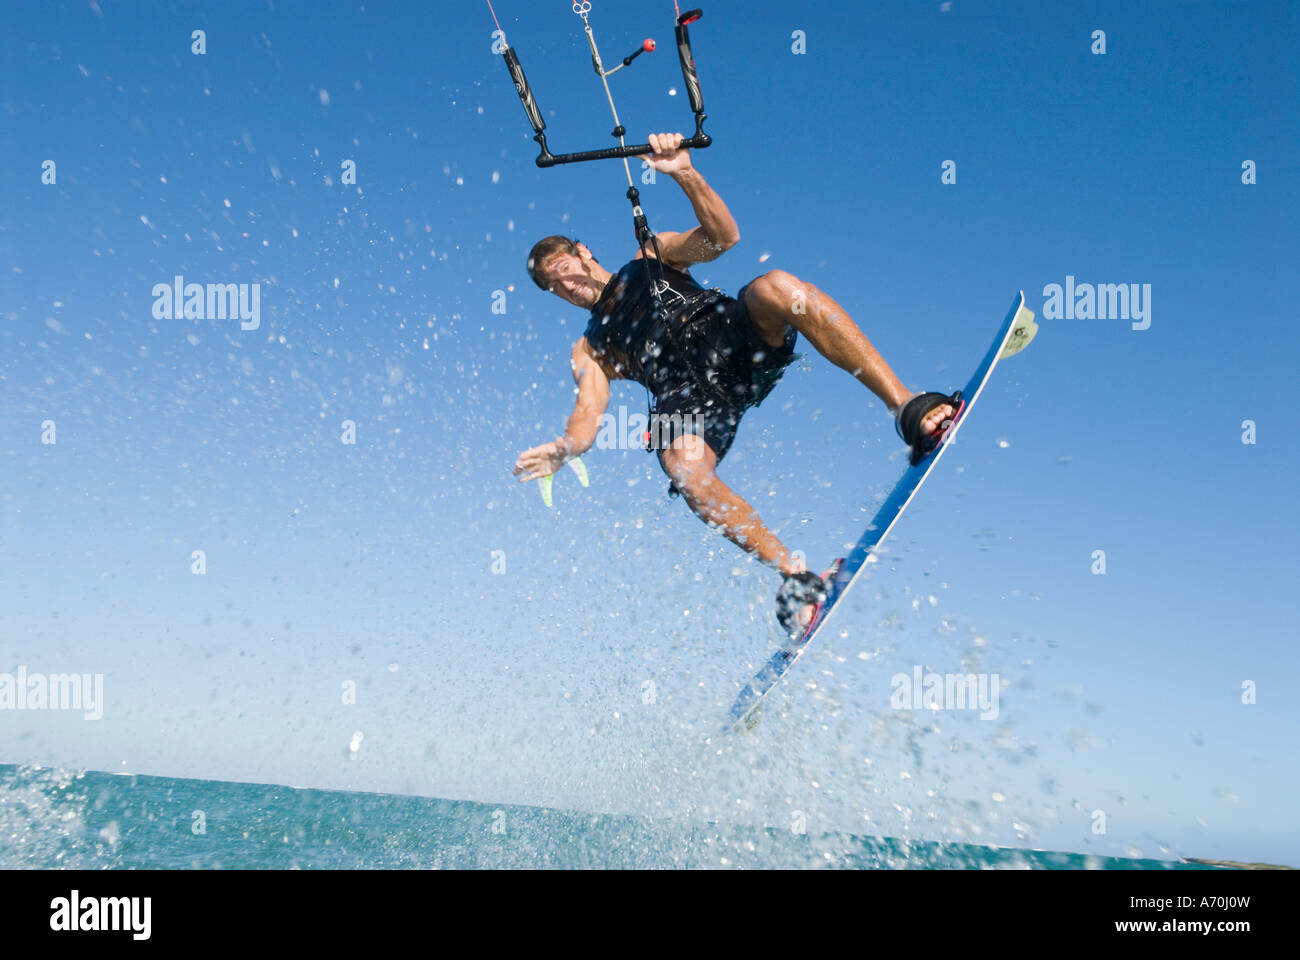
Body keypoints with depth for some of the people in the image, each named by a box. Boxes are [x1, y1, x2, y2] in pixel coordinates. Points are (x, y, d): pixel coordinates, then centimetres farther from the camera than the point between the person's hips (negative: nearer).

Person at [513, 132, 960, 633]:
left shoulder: (652, 257, 30)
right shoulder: (590, 351, 29)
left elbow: (722, 237, 11)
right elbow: (588, 411, 10)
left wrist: (685, 174, -7)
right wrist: (564, 447, -14)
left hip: (734, 335, 1)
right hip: (686, 394, 0)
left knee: (777, 286, -33)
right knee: (683, 468, -35)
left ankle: (906, 407, -34)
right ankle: (794, 573, -29)